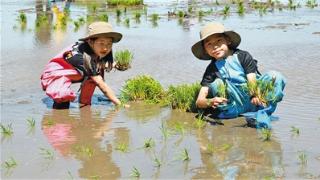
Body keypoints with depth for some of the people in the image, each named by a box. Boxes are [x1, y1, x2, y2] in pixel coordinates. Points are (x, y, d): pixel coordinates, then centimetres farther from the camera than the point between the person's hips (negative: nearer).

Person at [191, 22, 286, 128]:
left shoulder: (242, 56, 1)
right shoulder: (212, 69, 4)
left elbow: (252, 81, -12)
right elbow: (199, 102, -4)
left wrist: (255, 96, -36)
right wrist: (210, 102, -29)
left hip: (254, 98, -1)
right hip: (235, 105, 1)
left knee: (275, 76, -25)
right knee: (216, 84, -21)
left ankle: (261, 115, -37)